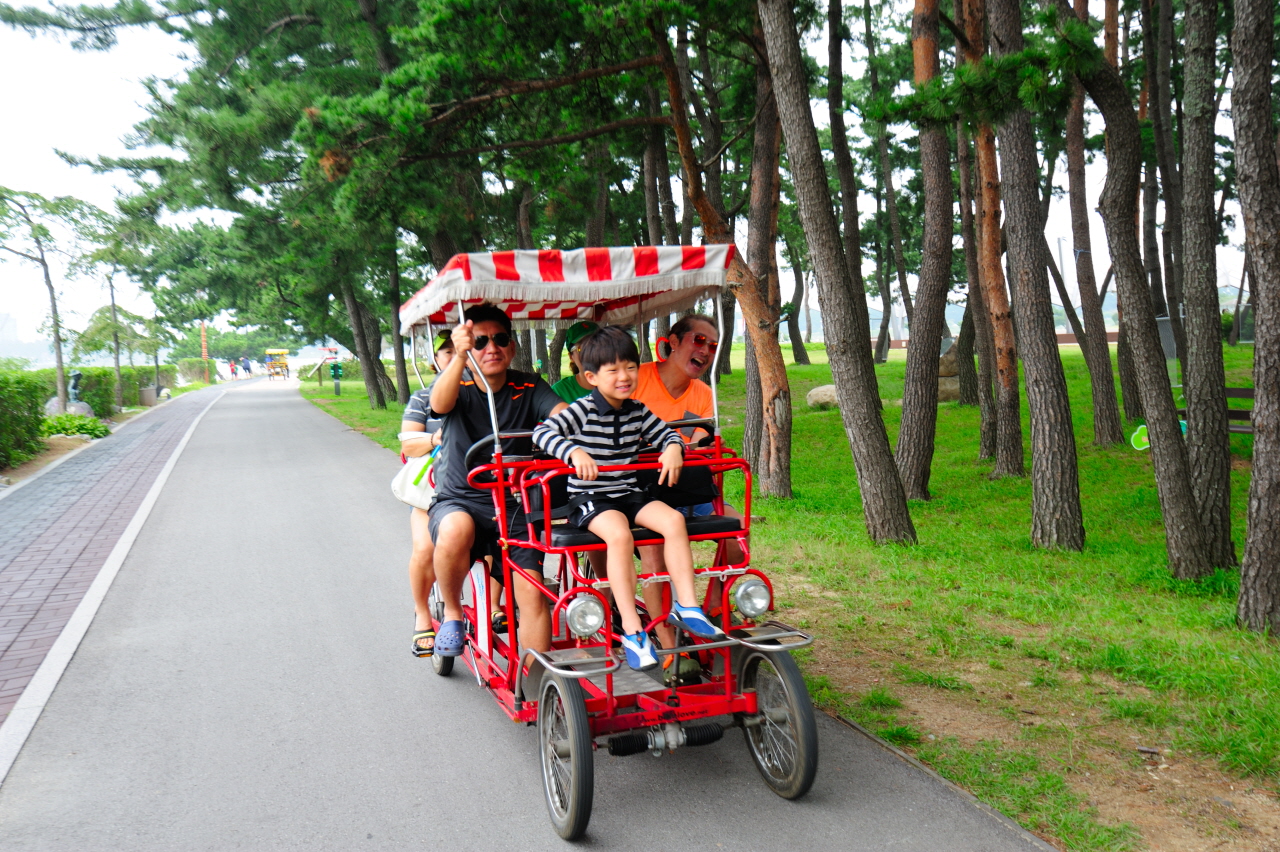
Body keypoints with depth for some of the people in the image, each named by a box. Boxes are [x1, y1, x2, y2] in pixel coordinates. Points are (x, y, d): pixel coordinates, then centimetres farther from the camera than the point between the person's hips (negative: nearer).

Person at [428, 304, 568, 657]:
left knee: (533, 594, -12)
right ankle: (451, 614, -8)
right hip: (458, 500, -1)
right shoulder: (456, 383, -1)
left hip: (514, 506, 2)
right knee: (455, 530, -35)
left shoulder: (528, 388, 2)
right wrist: (459, 357, -45)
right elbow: (440, 404, -26)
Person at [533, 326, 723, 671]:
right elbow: (542, 433, -20)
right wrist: (574, 452, -38)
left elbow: (666, 434, 13)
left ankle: (687, 606, -13)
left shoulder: (637, 412, 8)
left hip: (630, 495, 6)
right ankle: (632, 631, -29)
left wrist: (673, 448, -12)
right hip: (589, 499, -5)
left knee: (673, 519, -20)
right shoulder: (583, 411, -8)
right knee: (619, 534, -34)